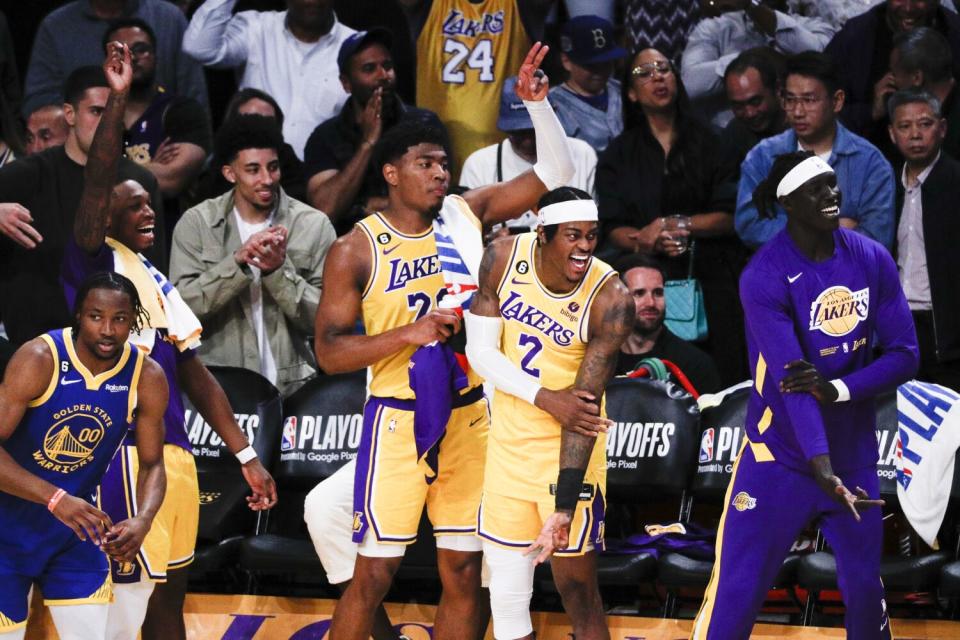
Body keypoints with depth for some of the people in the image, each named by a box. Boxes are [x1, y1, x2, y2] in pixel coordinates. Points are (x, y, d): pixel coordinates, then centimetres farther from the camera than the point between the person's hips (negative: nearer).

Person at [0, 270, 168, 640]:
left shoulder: (147, 379, -10)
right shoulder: (39, 359, -22)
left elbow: (152, 464, 0)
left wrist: (142, 522, -22)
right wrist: (56, 499, -38)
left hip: (76, 530, 4)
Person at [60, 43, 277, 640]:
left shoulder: (160, 283, 20)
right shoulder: (95, 262, -3)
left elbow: (197, 374, 21)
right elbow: (97, 185, -20)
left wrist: (246, 456, 17)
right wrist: (118, 98, -28)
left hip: (177, 451, 8)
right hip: (127, 451, -8)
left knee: (170, 592, 12)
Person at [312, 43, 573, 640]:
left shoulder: (466, 214, 2)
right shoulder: (356, 250, -8)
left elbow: (555, 171, 3)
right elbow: (329, 351, -11)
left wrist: (537, 102, -11)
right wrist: (410, 333, -21)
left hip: (468, 416, 4)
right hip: (398, 420, -4)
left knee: (464, 574, 6)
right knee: (373, 575, -2)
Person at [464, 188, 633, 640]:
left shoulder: (610, 300, -22)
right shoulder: (503, 259, -11)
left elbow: (585, 403, -24)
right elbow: (481, 350, -5)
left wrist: (564, 508, -28)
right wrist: (545, 397, -21)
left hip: (570, 449, -4)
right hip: (509, 443, 4)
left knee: (578, 590, -1)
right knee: (506, 594, 7)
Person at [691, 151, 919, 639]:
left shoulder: (872, 260, -2)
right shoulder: (765, 277, -18)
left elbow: (904, 355, -3)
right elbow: (792, 380, -27)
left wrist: (839, 389, -22)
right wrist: (821, 467, -38)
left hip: (855, 455, 5)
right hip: (780, 459, -5)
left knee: (865, 589, 12)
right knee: (735, 597, -8)